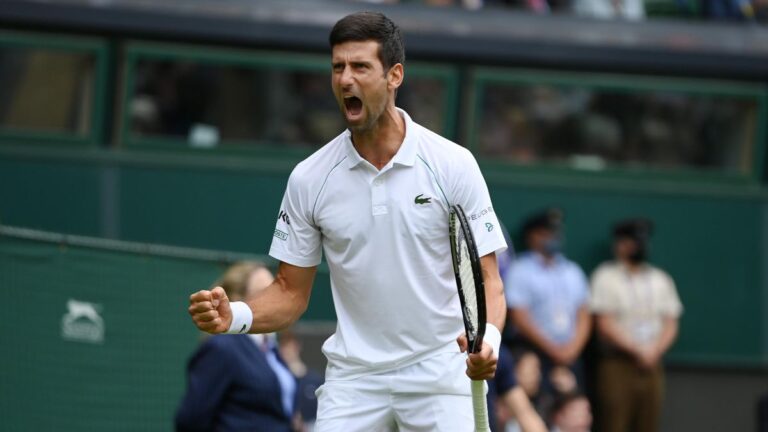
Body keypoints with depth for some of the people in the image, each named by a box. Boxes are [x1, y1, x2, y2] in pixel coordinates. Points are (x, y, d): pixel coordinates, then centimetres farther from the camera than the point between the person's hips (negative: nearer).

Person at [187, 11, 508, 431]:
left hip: (439, 372, -2)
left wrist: (488, 338, -25)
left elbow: (486, 278, -4)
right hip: (353, 377, 2)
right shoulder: (309, 178, 1)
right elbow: (291, 292, 7)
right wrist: (235, 316, -14)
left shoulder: (453, 164, -5)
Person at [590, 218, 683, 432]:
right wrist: (637, 351, -12)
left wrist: (654, 351, -7)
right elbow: (605, 324, -7)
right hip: (617, 364, -5)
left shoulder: (661, 280, 16)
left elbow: (670, 324, 12)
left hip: (652, 365, 5)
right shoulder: (606, 276, 1)